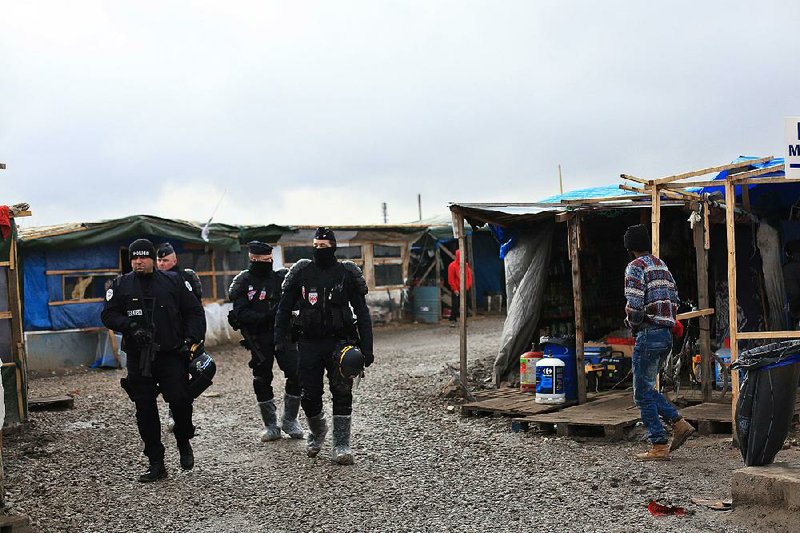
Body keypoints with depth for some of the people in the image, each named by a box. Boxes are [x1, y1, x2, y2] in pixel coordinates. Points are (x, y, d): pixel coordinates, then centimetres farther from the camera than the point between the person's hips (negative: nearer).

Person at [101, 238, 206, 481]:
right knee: (145, 410, 4)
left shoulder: (173, 281, 5)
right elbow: (108, 315, 5)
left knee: (180, 400, -14)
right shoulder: (121, 285, 7)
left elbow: (195, 312, 7)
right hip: (138, 359, 2)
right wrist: (130, 326, -13)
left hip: (171, 355, -2)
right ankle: (156, 464, 15)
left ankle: (184, 442, 16)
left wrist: (192, 340, -6)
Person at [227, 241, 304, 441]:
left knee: (296, 375, -5)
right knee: (262, 380, 5)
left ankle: (289, 420, 13)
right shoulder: (244, 282, -1)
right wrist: (265, 317, -22)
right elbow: (241, 314, -10)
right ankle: (270, 425, 20)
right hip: (259, 339, -1)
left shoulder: (281, 278, 5)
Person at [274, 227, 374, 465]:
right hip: (309, 343, 2)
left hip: (339, 341, -2)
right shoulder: (301, 272, 3)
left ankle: (341, 445, -2)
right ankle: (317, 432, 33)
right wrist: (280, 339, 1)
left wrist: (367, 348, -3)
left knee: (342, 391, -11)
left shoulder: (347, 273, 0)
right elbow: (284, 308, 10)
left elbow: (362, 312, 2)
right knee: (310, 396, 4)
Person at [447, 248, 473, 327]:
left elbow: (469, 276, 14)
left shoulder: (466, 265, 9)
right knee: (455, 306, -6)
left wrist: (468, 286, 4)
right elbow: (451, 279, -9)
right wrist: (454, 289, -11)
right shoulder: (452, 266, -7)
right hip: (456, 291, -5)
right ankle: (452, 321, -1)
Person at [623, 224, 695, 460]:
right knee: (647, 387, 19)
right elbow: (674, 300, 16)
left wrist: (633, 323, -1)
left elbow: (634, 305, -19)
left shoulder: (636, 267, -10)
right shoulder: (662, 265, 16)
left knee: (643, 392, 0)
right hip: (667, 333, 9)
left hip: (649, 334, -9)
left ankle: (659, 446, 0)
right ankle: (679, 423, 9)